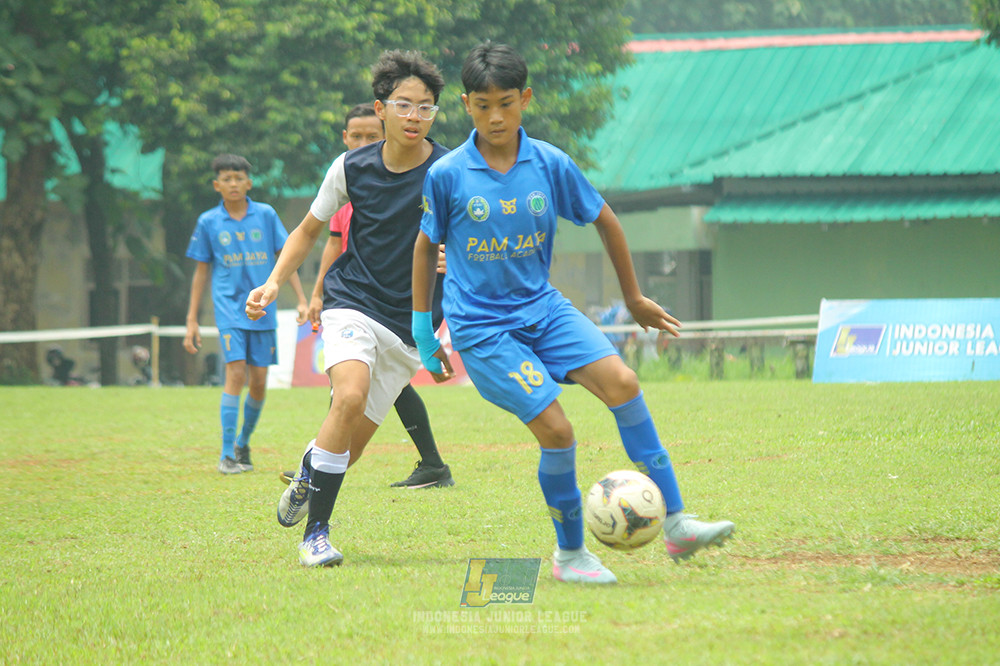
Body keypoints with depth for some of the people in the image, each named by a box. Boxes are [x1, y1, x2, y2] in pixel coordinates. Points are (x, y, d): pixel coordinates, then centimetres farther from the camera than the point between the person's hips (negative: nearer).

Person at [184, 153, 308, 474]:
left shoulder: (266, 215, 3)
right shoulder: (209, 222, 3)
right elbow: (201, 271, 9)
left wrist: (302, 299, 3)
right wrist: (191, 321, 8)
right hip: (229, 307, -2)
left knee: (259, 381, 3)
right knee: (236, 374, -15)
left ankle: (243, 442, 26)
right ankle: (227, 454, -11)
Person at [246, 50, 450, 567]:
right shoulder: (351, 168, 0)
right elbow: (310, 229, 15)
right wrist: (274, 282, 2)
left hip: (410, 324, 1)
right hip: (352, 303, 0)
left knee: (350, 444, 1)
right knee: (350, 396, -28)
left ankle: (308, 473, 39)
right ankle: (315, 533, -20)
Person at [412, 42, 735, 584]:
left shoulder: (550, 164, -2)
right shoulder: (446, 175, -9)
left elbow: (605, 221, 12)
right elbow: (425, 246, 5)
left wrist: (634, 299, 20)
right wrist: (424, 334, 7)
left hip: (541, 307, 3)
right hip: (480, 326, -3)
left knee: (621, 382, -19)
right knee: (556, 430, -16)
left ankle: (674, 523, -15)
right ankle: (569, 553, 6)